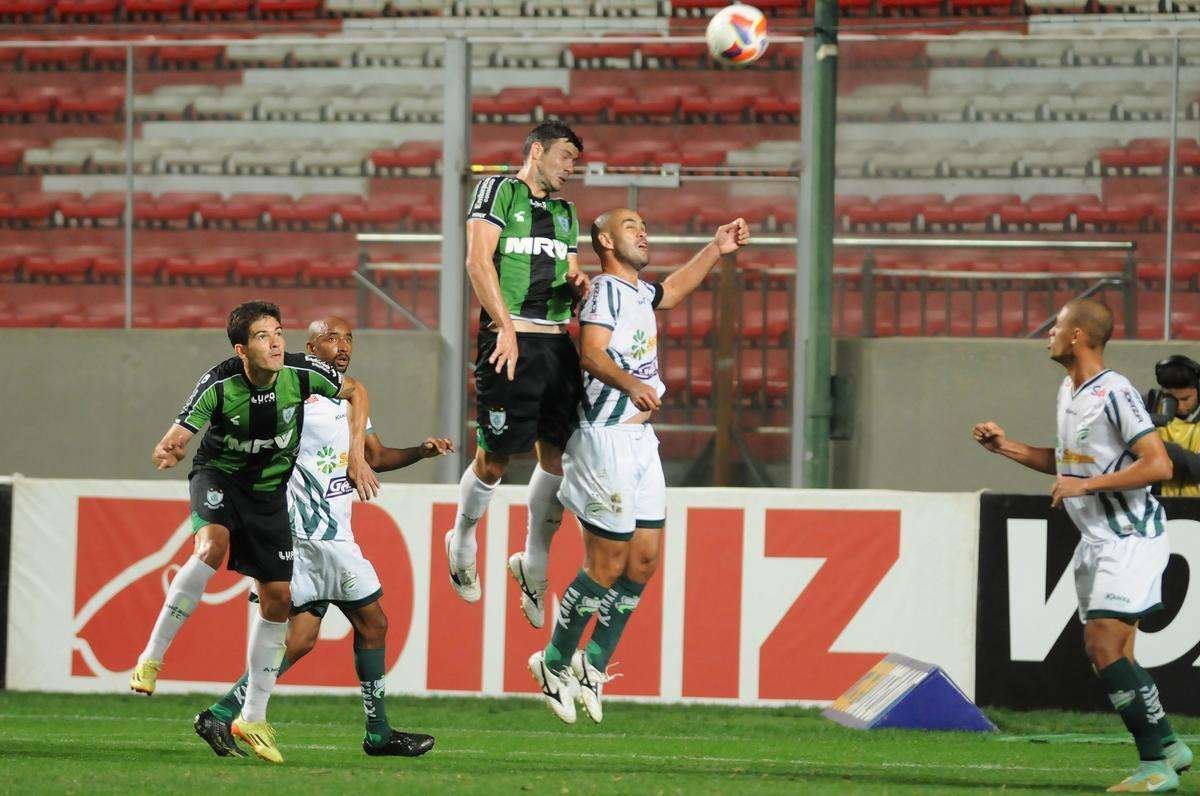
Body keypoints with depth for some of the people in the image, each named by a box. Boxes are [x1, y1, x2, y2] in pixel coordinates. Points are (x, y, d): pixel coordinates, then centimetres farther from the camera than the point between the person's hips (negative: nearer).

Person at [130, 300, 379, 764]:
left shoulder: (301, 373, -19)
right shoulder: (218, 385, -26)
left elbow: (356, 393, 0)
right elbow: (175, 439, -29)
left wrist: (356, 456, -7)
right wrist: (166, 453, -53)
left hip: (269, 487, 4)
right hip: (218, 473, -4)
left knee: (277, 598, 1)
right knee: (213, 545, -35)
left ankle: (253, 718, 13)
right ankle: (152, 658, -25)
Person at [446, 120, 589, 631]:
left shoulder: (565, 214, 22)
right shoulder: (499, 192, -1)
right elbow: (478, 261, -12)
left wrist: (579, 284, 0)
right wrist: (506, 327, -20)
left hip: (557, 343, 7)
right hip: (510, 341, -7)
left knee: (557, 454, 2)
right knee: (495, 459, -2)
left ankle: (534, 563, 14)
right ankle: (462, 541, 23)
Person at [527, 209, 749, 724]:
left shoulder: (638, 292, 17)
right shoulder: (606, 289, -12)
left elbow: (671, 291, 40)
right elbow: (591, 353, -27)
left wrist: (715, 250, 31)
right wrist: (631, 383, -45)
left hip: (640, 440, 9)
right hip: (607, 442, -9)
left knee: (644, 560, 8)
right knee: (607, 565, -7)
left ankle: (594, 664, 18)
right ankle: (554, 664, 7)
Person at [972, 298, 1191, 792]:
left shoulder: (1115, 394, -16)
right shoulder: (1068, 392, 14)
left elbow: (1158, 464, -22)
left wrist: (1086, 484, -21)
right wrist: (1006, 447, 18)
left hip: (1132, 538, -10)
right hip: (1096, 541, 10)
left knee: (1103, 644, -18)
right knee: (1109, 657, 6)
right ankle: (1167, 748, 14)